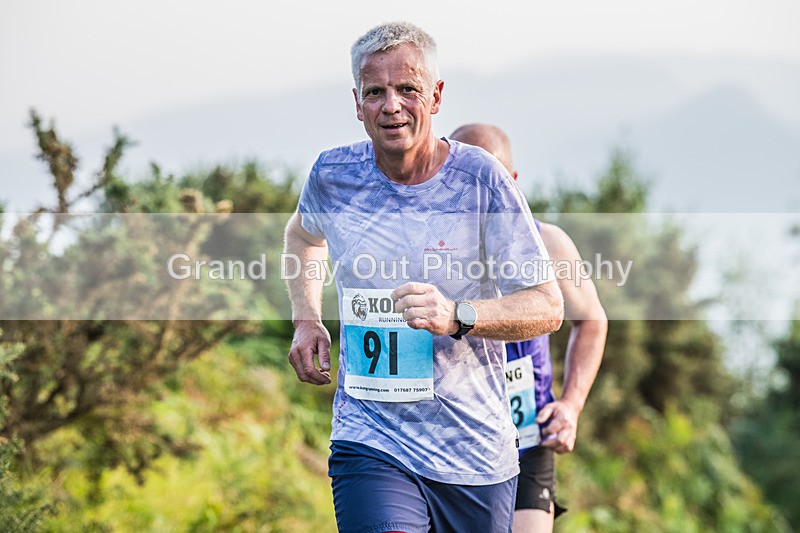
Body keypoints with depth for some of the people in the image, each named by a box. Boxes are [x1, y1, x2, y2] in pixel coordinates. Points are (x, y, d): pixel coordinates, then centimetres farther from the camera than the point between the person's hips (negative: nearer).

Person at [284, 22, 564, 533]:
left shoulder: (482, 180, -8)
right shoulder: (333, 175, 0)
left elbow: (548, 307, -9)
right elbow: (303, 233, 27)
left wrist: (457, 316, -26)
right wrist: (306, 321, 12)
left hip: (476, 452, 0)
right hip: (370, 446, 0)